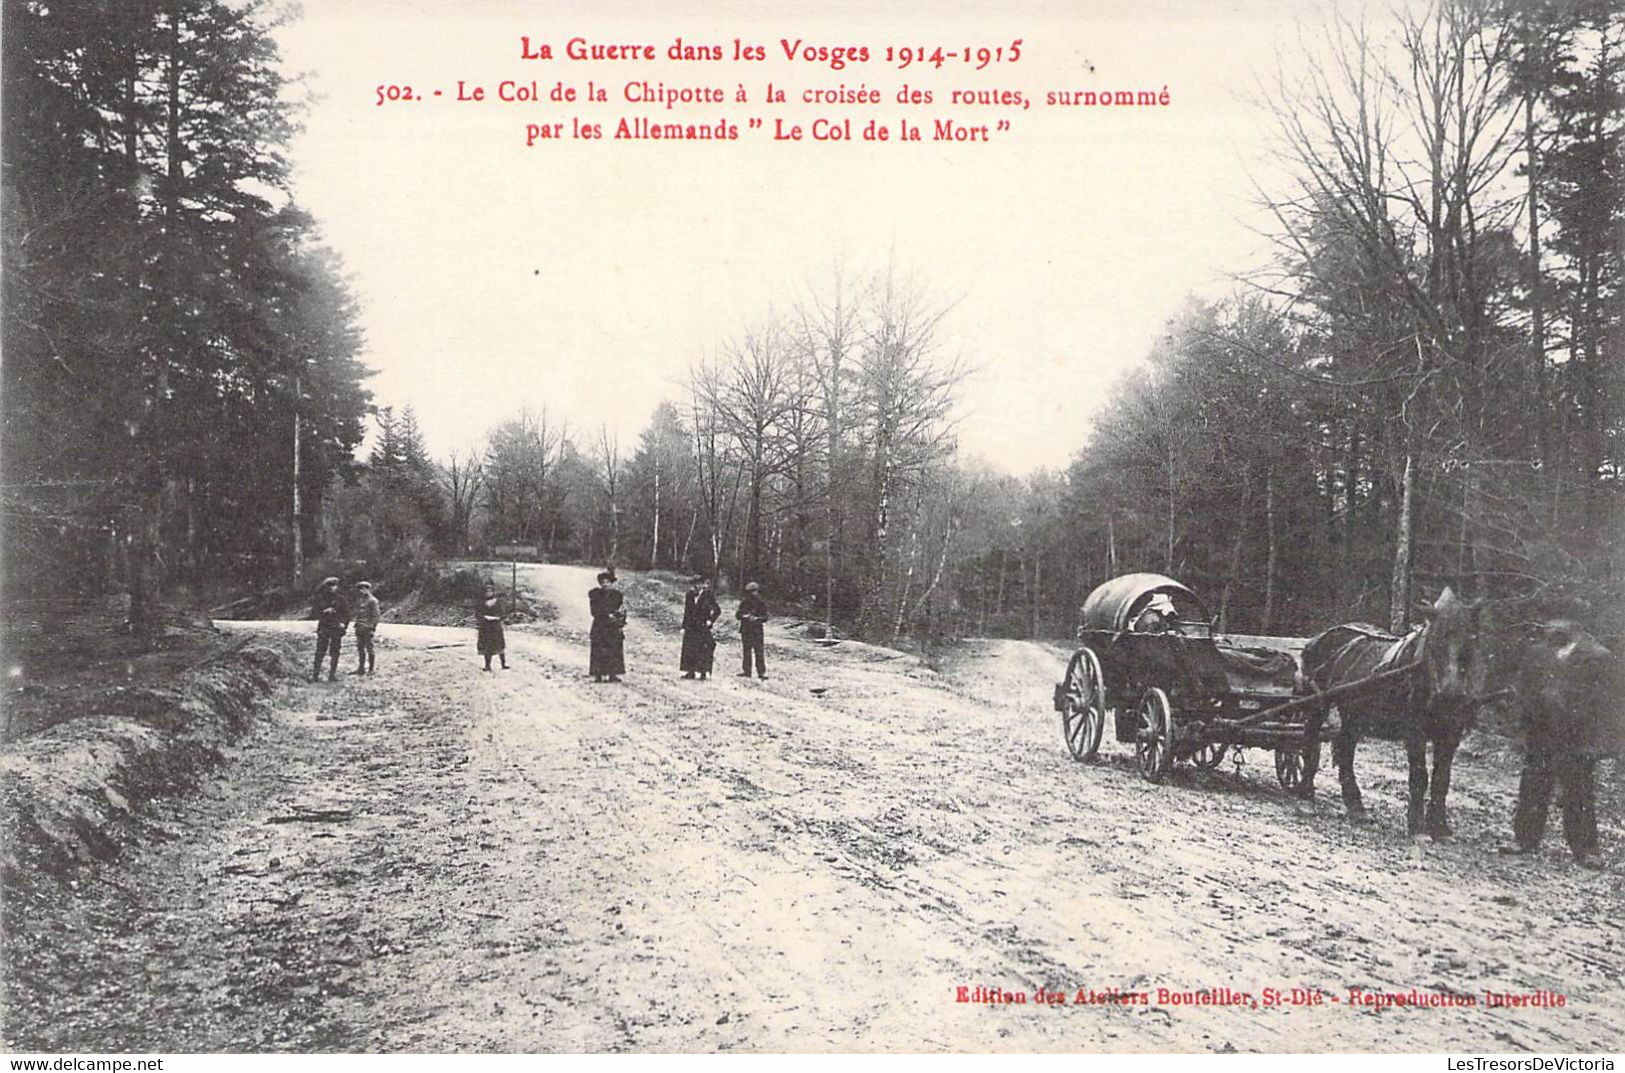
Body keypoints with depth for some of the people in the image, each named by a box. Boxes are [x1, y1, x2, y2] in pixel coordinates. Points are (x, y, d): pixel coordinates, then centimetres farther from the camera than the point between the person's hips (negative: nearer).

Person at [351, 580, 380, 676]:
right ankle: (361, 668, 17)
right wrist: (356, 625, 16)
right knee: (360, 649, 10)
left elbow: (375, 616, -12)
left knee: (369, 648, -4)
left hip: (367, 628, -8)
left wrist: (372, 628, -16)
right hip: (359, 628, 8)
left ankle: (371, 669, 1)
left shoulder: (372, 600, -9)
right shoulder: (359, 600, 16)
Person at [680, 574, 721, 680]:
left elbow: (717, 611, -1)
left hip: (703, 627, -5)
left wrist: (710, 621, -6)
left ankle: (703, 672, -1)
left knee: (703, 650, -5)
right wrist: (684, 627, 10)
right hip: (690, 628, 5)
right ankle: (691, 672, 7)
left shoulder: (707, 596, -4)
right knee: (689, 650, 2)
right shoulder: (690, 596, 10)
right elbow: (686, 612, 14)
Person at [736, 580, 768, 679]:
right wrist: (745, 616, -13)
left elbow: (765, 617, 1)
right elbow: (737, 614, 6)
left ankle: (761, 672, -5)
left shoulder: (762, 603, 2)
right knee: (747, 651, 7)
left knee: (759, 651, -6)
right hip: (745, 629, 2)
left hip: (757, 630, -2)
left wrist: (757, 618, -18)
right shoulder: (744, 602, 5)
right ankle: (746, 671, 12)